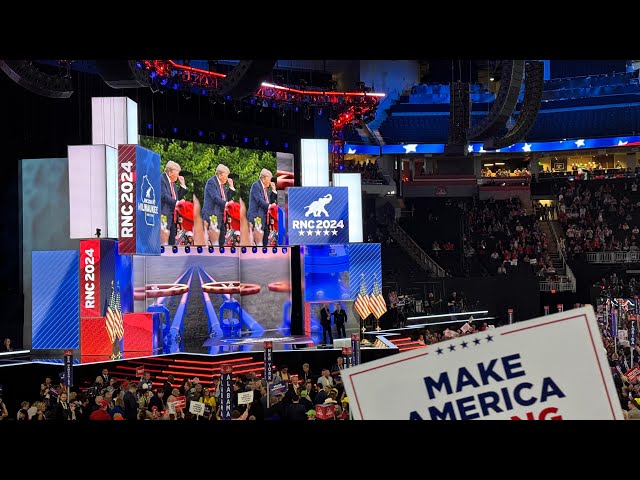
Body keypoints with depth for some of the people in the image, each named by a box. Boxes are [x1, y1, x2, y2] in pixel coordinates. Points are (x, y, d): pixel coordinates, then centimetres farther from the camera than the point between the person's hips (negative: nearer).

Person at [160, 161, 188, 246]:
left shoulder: (173, 183, 18)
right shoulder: (161, 180, -9)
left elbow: (178, 197, 20)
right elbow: (163, 196, -21)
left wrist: (182, 185, 12)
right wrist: (176, 202, -26)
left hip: (173, 216, 9)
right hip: (164, 215, -9)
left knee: (172, 240, 10)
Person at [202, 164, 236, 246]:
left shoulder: (223, 184, 17)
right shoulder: (211, 182, -9)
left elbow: (227, 198, 16)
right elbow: (215, 198, -21)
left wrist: (231, 186, 9)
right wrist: (226, 204, -30)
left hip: (222, 216, 9)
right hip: (213, 215, -9)